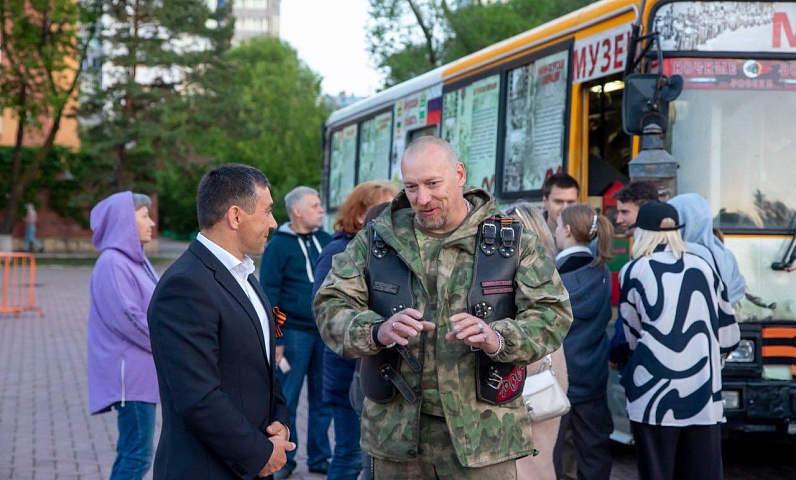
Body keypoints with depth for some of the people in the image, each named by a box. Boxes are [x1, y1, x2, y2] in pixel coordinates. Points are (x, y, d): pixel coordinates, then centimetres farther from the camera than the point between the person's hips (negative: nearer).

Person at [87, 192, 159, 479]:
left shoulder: (135, 260, 14)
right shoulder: (112, 263, -15)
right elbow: (127, 318, -19)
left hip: (143, 372, 9)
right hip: (131, 373, -9)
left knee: (131, 454, 12)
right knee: (137, 455, -8)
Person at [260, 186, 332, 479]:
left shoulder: (325, 240, 9)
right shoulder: (278, 245, -4)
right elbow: (270, 295, -6)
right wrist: (275, 338, -10)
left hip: (325, 332, 5)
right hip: (294, 332, -4)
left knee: (323, 399, 9)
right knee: (286, 400, 3)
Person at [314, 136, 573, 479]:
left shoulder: (511, 242, 2)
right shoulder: (376, 240, 5)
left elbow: (552, 315, -4)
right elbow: (329, 308, -1)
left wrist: (497, 338, -24)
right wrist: (378, 331, -23)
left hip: (482, 432, -2)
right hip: (395, 432, 2)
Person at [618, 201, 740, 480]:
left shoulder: (633, 272, 0)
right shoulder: (702, 267, 8)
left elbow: (633, 336, 8)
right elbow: (729, 334, 13)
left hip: (654, 396, -3)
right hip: (705, 395, 3)